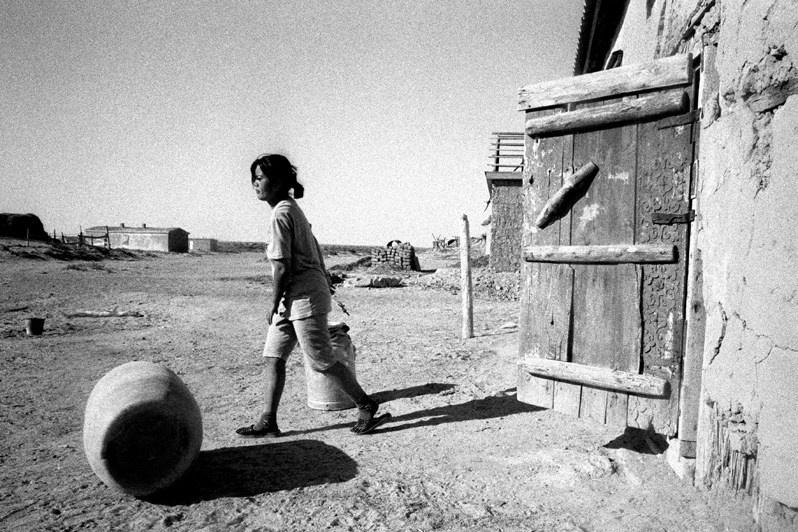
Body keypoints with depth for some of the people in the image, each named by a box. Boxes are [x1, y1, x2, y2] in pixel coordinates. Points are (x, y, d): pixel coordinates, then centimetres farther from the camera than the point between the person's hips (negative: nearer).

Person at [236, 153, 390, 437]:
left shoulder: (281, 214, -18)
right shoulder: (292, 208, 12)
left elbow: (282, 267, -20)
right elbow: (314, 246, 20)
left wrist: (274, 303, -9)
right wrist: (323, 278, 28)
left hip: (304, 295, -10)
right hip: (294, 296, 10)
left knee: (321, 361, 1)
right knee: (272, 358, 10)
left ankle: (366, 406, 16)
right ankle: (267, 422, 18)